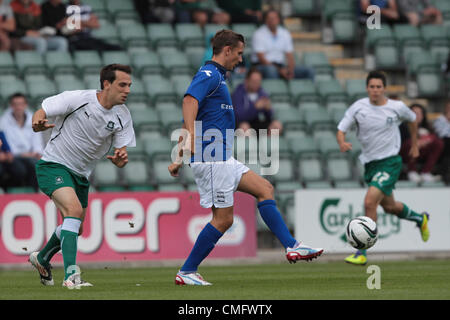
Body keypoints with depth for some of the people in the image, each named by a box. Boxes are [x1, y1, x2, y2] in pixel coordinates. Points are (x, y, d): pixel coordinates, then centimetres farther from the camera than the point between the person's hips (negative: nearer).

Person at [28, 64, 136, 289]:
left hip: (81, 175, 7)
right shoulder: (77, 99, -19)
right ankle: (71, 275, -33)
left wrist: (120, 158, -29)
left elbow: (121, 155, -4)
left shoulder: (123, 116, -5)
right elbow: (41, 113, -12)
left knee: (75, 229, 16)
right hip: (53, 166, -7)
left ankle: (42, 258, 46)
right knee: (74, 209, -29)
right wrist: (38, 122, -36)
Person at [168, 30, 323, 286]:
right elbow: (190, 101, -29)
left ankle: (292, 247, 1)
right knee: (223, 219, -7)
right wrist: (192, 136, -43)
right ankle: (187, 272, -1)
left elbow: (187, 127, 24)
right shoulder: (209, 75, -9)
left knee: (264, 188, 6)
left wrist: (179, 160, 24)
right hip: (212, 157, -10)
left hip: (223, 159, 10)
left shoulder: (216, 77, 22)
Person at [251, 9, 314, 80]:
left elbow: (290, 56, 7)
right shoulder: (259, 34, -7)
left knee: (309, 71, -12)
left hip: (280, 66, 6)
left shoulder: (285, 34, 10)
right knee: (270, 70, -42)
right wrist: (279, 70, -22)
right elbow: (261, 58, -14)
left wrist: (290, 70, -15)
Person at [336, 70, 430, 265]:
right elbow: (341, 130, -5)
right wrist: (342, 143, -27)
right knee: (389, 206, 20)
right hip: (369, 163, 5)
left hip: (390, 163, -4)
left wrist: (414, 145, 20)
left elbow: (412, 119, 13)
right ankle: (420, 219, 52)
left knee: (369, 202, -22)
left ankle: (361, 253, -17)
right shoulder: (358, 107, -6)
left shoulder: (397, 107, -9)